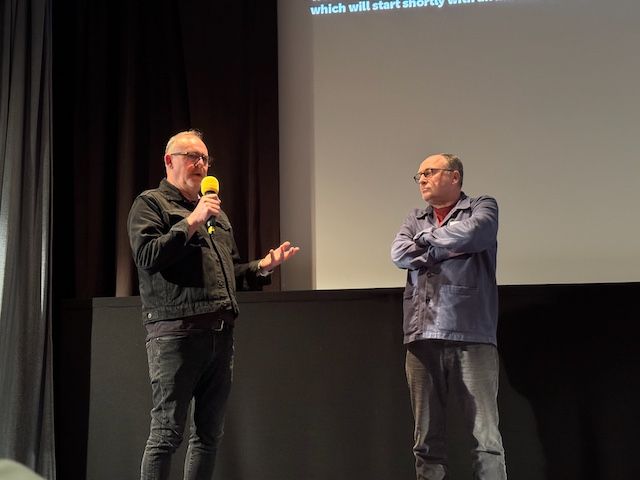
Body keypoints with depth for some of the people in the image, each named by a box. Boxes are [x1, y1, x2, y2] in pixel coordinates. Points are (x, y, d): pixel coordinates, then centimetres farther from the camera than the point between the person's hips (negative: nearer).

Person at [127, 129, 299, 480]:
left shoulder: (216, 212, 24)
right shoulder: (151, 203, 3)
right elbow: (147, 257, -13)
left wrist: (264, 265, 11)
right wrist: (192, 222, -14)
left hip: (221, 335, 7)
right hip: (176, 333, -7)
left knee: (209, 434, 10)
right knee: (167, 434, -5)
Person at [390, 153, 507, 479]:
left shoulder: (482, 207, 8)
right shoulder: (415, 219, 20)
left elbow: (469, 235, -13)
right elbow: (399, 254, 2)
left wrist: (426, 238, 2)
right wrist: (451, 248, -5)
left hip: (471, 336, -4)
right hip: (422, 338, 4)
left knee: (485, 436, -4)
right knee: (426, 437, 7)